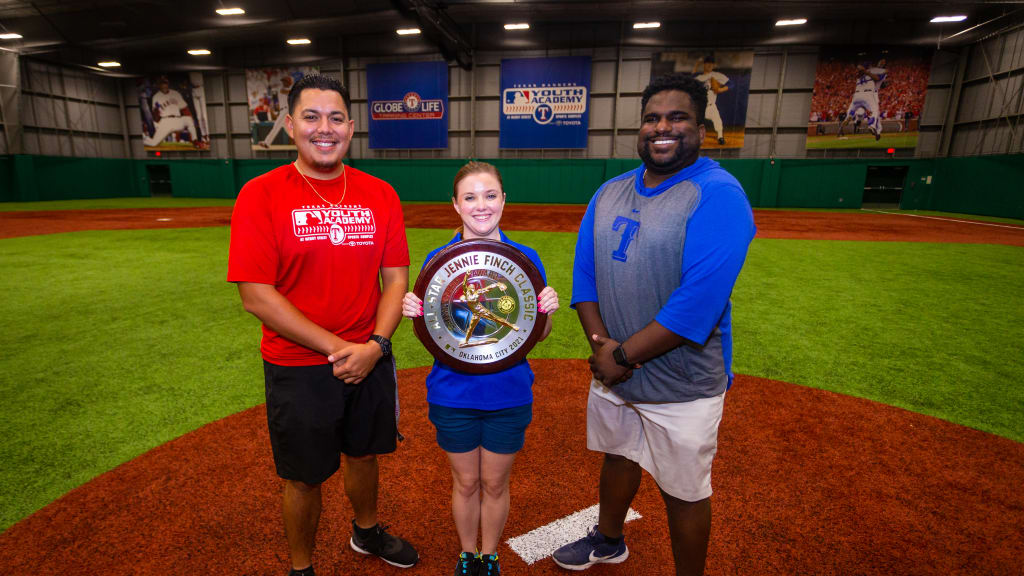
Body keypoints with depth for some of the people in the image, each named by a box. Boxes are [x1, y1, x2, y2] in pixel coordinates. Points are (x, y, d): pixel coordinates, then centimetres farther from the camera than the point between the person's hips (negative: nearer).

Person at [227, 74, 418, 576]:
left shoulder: (380, 194, 0)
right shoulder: (260, 195, -10)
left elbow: (395, 278, 0)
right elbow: (256, 294, -15)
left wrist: (375, 345, -14)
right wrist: (337, 348, -17)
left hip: (371, 360, 4)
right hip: (298, 369, -3)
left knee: (364, 454, 22)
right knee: (305, 476, 14)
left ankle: (366, 531, 51)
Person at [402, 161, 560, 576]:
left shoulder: (525, 257, -6)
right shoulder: (438, 259, -6)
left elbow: (538, 334, 0)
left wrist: (548, 310, -21)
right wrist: (414, 312, -21)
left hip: (508, 394, 0)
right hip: (453, 392, 0)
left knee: (495, 483, 18)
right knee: (465, 482, 19)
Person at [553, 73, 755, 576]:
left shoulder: (718, 194, -17)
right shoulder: (610, 192, 4)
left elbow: (699, 300, -25)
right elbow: (584, 272, 3)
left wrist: (623, 354, -20)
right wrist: (600, 343, -11)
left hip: (681, 387, -6)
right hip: (611, 368, 7)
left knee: (683, 491, 12)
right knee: (617, 456, 26)